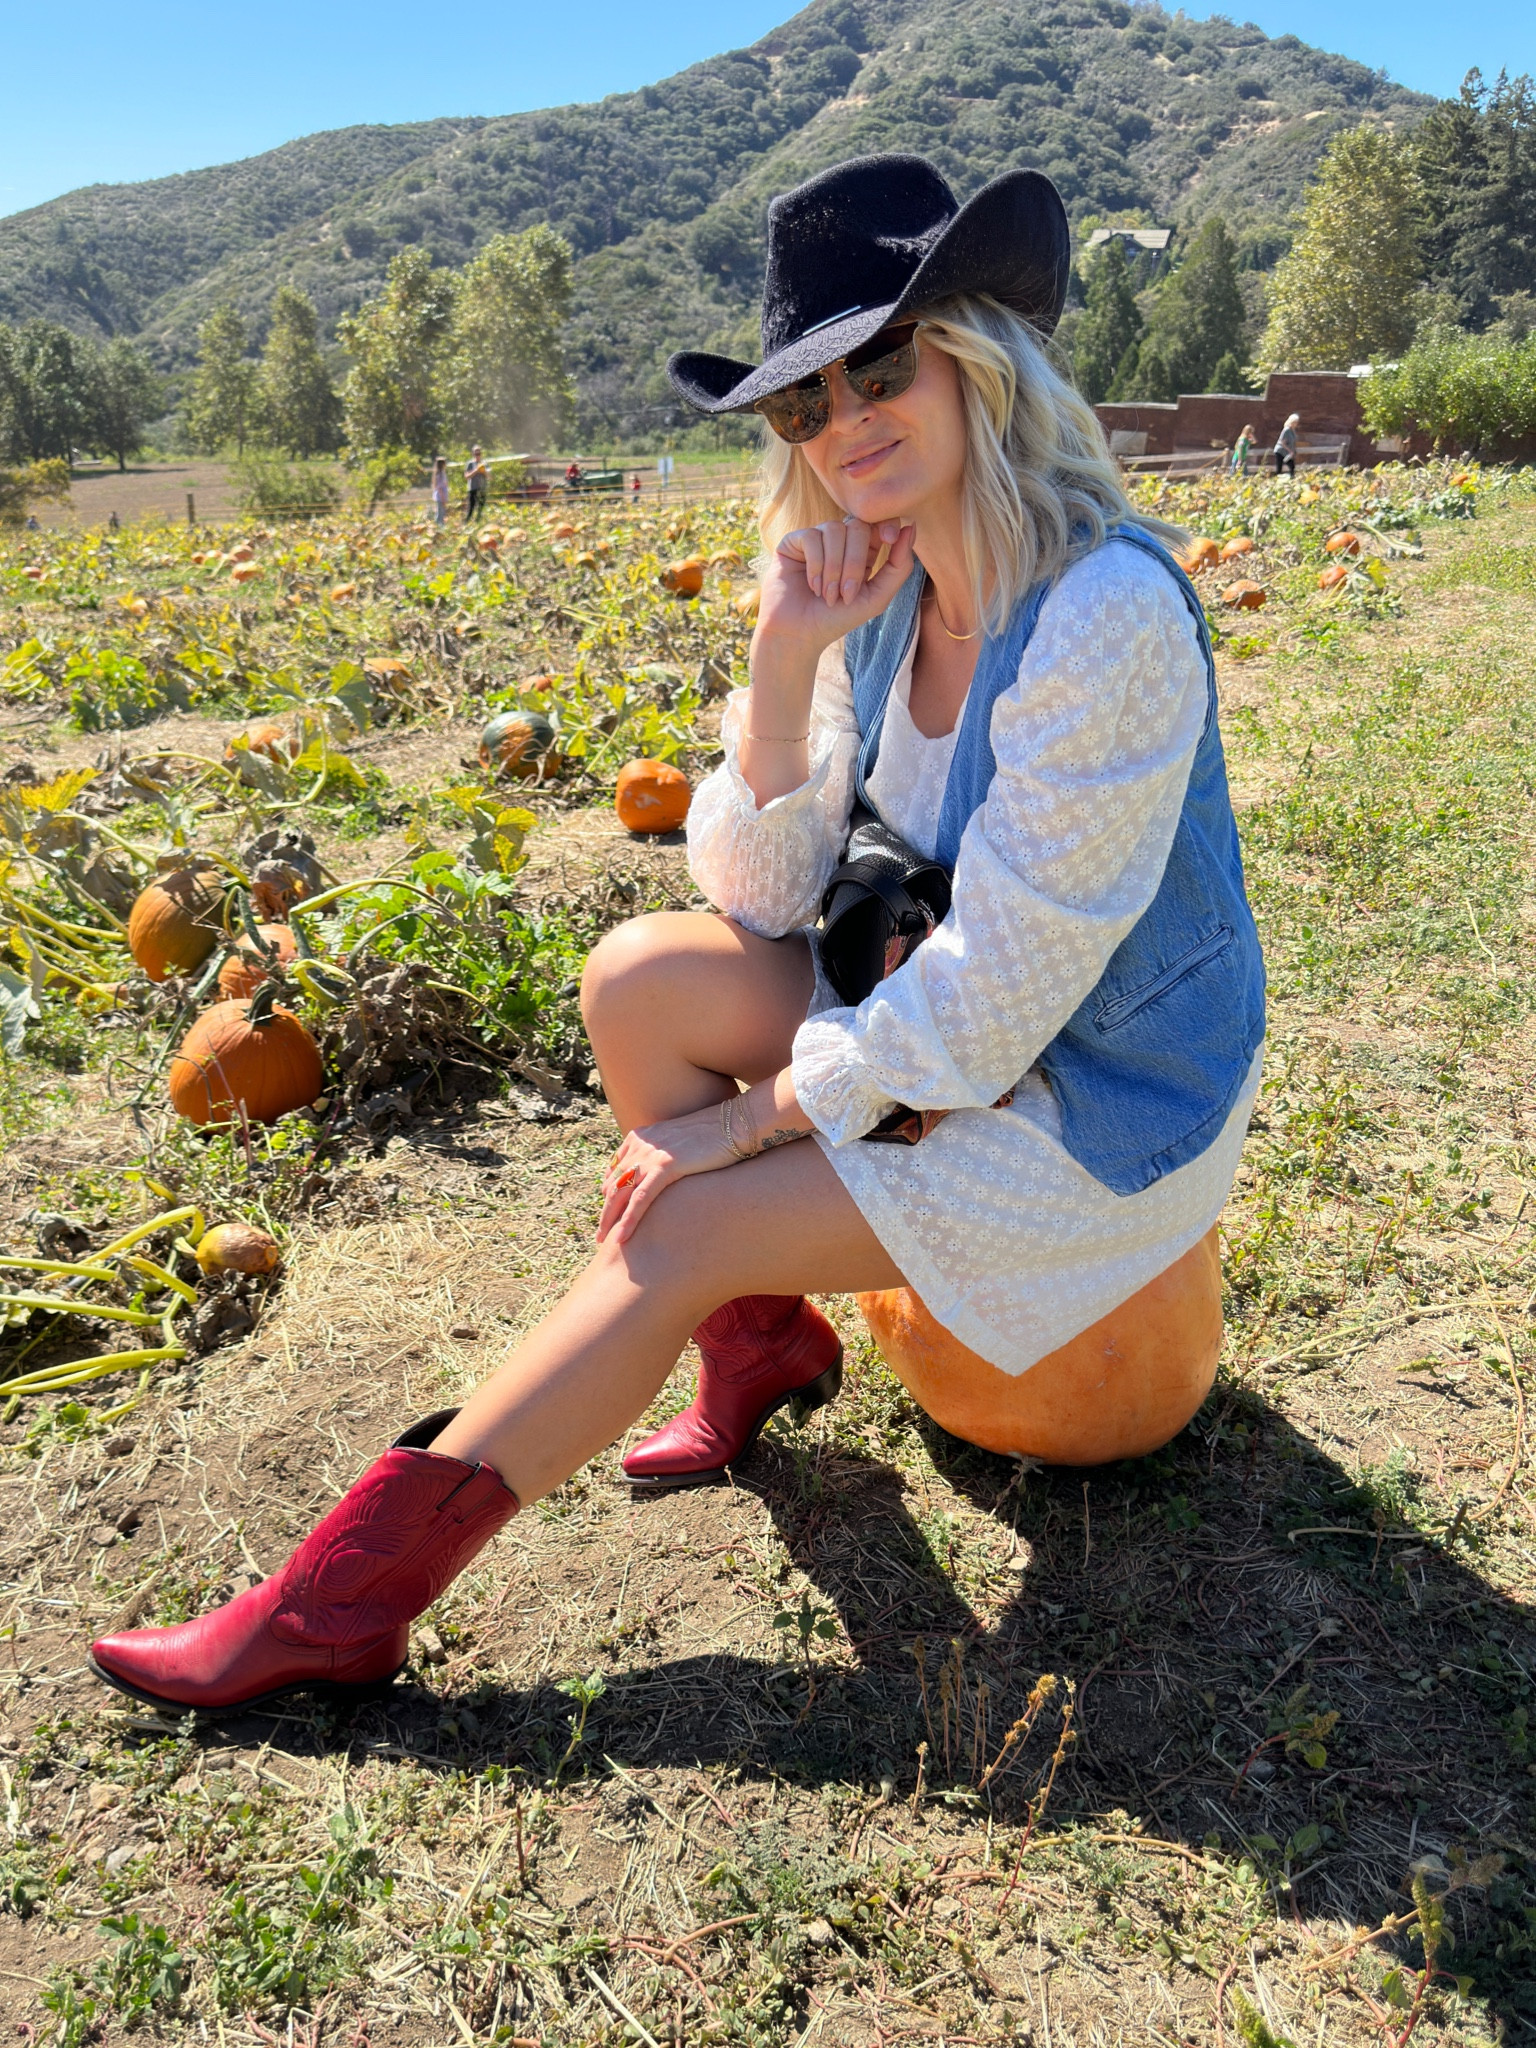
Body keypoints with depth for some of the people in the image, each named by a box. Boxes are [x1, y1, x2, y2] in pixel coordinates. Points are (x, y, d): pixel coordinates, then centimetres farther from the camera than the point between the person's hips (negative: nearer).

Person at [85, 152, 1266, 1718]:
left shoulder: (1104, 611, -26)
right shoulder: (883, 592, -1)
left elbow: (1004, 988, -26)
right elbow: (761, 898, -2)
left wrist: (753, 1118, -17)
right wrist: (782, 668, -18)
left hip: (1099, 1104, -7)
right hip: (959, 1026, 7)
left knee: (673, 1232, -16)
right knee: (639, 978, -10)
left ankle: (347, 1602, -2)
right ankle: (767, 1342, 9)